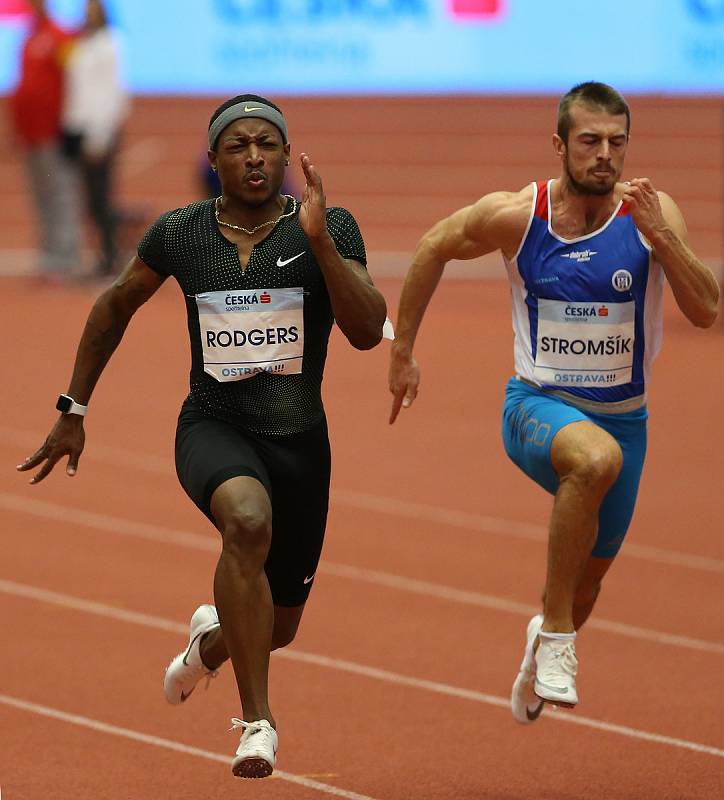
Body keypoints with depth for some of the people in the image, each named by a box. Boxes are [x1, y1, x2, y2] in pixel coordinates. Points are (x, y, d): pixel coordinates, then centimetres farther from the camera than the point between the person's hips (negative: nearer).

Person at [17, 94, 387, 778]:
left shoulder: (329, 229, -6)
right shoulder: (179, 233, -2)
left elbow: (368, 332, -18)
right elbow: (115, 306, 15)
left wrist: (318, 237, -27)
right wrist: (73, 411, 16)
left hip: (299, 440, 2)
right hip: (212, 426, -2)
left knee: (278, 628, 15)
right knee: (248, 519, -38)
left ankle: (211, 639, 56)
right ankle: (256, 720, -31)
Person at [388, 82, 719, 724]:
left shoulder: (652, 214, -11)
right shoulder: (515, 215, -11)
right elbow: (434, 248, 6)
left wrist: (658, 235, -30)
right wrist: (402, 352, 9)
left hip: (623, 417, 3)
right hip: (538, 407, -3)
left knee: (588, 581, 17)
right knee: (597, 457, -39)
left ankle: (545, 646, 55)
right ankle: (555, 631, -25)